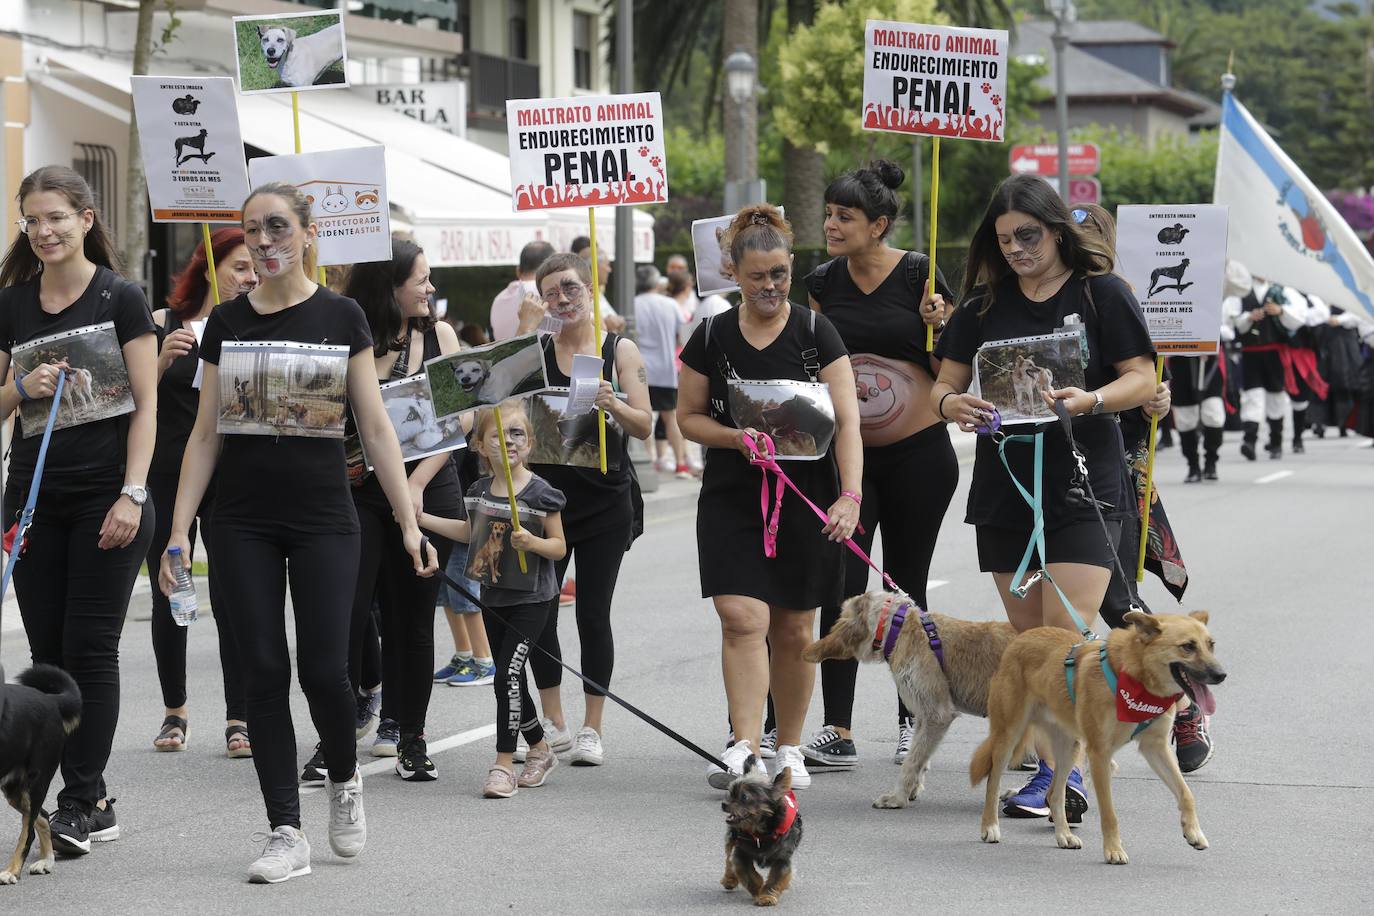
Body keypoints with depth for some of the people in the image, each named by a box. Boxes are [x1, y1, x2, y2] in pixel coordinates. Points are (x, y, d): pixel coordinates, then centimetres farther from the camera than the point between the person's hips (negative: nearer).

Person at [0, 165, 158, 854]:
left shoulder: (120, 299, -3)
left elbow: (146, 406, -4)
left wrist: (132, 494, -13)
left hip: (106, 495, -5)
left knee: (89, 649, -5)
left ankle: (78, 802, -1)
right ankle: (93, 803, 12)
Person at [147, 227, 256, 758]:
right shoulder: (163, 325, 2)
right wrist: (161, 361, -16)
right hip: (167, 475, 1)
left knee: (231, 597, -8)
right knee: (168, 598, 7)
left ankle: (239, 719, -3)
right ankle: (174, 711, 24)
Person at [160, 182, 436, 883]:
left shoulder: (341, 317, 1)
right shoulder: (225, 323, 5)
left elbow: (375, 428, 0)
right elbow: (205, 435, 7)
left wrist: (408, 522, -7)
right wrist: (178, 530, 0)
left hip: (323, 517, -2)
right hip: (243, 522, 2)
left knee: (323, 668, -8)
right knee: (263, 669, -2)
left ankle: (343, 780, 23)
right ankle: (286, 833, 3)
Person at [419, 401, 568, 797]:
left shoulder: (540, 493, -13)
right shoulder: (479, 491, 4)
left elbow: (559, 547, -8)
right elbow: (470, 532, 22)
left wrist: (532, 542, -28)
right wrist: (421, 518, 18)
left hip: (530, 600, -6)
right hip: (493, 597, 6)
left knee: (508, 675, -14)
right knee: (511, 680, 13)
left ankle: (504, 765, -10)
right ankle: (540, 750, 31)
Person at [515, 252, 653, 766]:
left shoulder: (620, 351, 1)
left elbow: (644, 427, -4)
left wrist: (613, 405, -23)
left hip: (605, 501, -2)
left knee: (593, 613, -2)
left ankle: (592, 728, 7)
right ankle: (552, 722, 16)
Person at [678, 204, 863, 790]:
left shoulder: (814, 333, -2)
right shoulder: (712, 338, 2)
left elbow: (846, 419, -8)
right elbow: (688, 417, 9)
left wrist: (850, 495, -21)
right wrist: (735, 438, -12)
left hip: (805, 501, 0)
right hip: (731, 499, 0)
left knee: (793, 630, 6)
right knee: (742, 620, -14)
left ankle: (789, 749, 19)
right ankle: (745, 746, -16)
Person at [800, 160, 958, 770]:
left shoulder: (919, 274, -7)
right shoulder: (822, 284, 3)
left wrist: (937, 325, -19)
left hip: (918, 454, -3)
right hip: (846, 455, 3)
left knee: (906, 590, 6)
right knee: (840, 587, -7)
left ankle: (912, 724, 18)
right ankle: (836, 732, -6)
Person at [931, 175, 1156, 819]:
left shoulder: (1102, 293, 0)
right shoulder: (984, 304, 12)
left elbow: (1142, 380, -2)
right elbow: (946, 382, 10)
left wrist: (1091, 400, -22)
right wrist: (950, 404, -14)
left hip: (1084, 484, -5)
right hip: (1004, 485, 5)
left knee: (1065, 630, -15)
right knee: (1027, 635, 6)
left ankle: (1063, 772, -17)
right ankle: (1057, 762, 12)